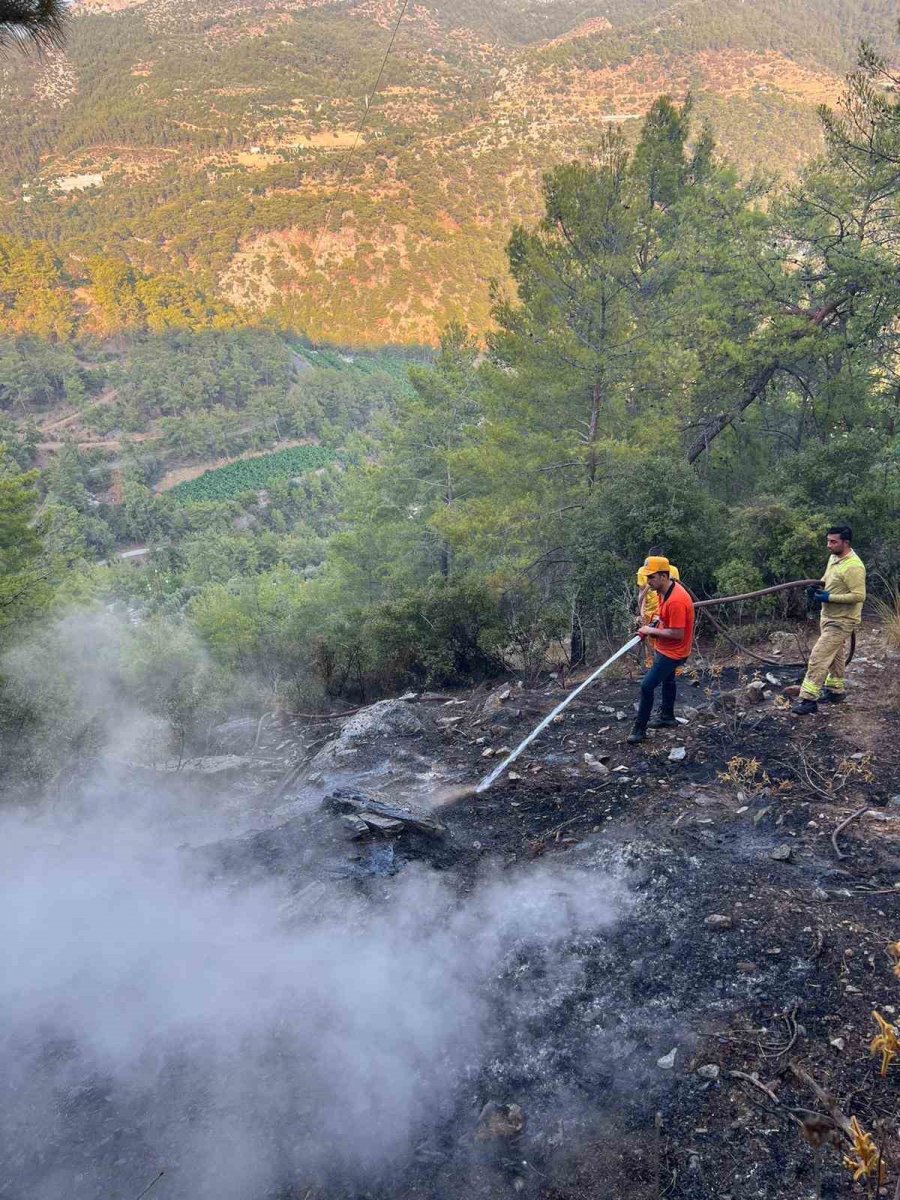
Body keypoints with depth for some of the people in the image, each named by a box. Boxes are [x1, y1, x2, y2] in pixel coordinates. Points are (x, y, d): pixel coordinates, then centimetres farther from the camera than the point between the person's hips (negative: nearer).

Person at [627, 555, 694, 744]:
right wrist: (652, 626, 0)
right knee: (667, 680, 26)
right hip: (664, 648, 10)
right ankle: (667, 716, 46)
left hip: (672, 652, -10)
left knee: (647, 686, -11)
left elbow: (677, 634, -31)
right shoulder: (664, 591, -3)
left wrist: (652, 631, -21)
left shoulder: (676, 600, -33)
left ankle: (639, 728, -1)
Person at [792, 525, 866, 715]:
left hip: (841, 622, -10)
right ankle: (835, 691, 36)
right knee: (835, 655, 22)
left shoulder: (853, 566, -25)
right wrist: (820, 587, 1)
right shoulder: (834, 558, 5)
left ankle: (808, 699, -11)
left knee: (818, 657, -14)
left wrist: (829, 597, -26)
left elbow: (859, 596, -28)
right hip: (828, 617, 10)